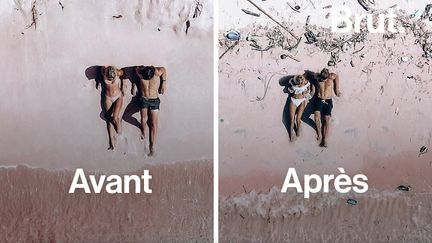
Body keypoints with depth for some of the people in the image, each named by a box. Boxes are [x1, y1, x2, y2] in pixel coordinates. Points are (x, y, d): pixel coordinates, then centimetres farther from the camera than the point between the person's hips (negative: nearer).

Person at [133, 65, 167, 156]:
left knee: (153, 124, -5)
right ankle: (143, 129, 14)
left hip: (154, 101, -1)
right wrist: (134, 85, 8)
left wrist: (164, 83, 1)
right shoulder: (140, 72, -16)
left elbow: (164, 70, 0)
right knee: (144, 119, -20)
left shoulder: (157, 72, -20)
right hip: (143, 100, 1)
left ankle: (152, 146, 1)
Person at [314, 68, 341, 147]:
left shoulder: (332, 76, -9)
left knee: (327, 119, -6)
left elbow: (337, 76, 10)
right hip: (319, 100, 0)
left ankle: (325, 139, -5)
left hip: (328, 101, 0)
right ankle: (319, 132, 1)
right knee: (317, 116, -22)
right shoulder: (318, 77, -7)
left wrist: (337, 90, 12)